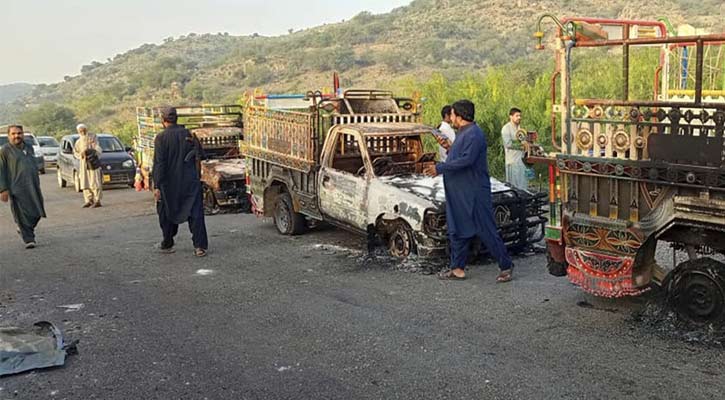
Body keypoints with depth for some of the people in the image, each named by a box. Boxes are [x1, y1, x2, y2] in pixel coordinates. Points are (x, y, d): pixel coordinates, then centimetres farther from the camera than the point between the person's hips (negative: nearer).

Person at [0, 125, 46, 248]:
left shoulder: (29, 148, 16)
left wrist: (37, 184, 22)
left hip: (33, 187, 6)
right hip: (17, 189, -6)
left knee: (37, 213, 8)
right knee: (23, 215, -5)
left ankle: (23, 229, 33)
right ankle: (29, 239, 1)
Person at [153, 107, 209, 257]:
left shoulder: (161, 137, -9)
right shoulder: (187, 134, 2)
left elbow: (159, 163, -13)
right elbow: (200, 154, 5)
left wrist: (157, 186, -11)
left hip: (169, 183, -2)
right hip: (190, 181, 2)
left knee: (167, 214, 15)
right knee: (195, 213, 0)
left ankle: (167, 245, 26)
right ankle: (200, 246, -8)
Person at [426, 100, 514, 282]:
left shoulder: (473, 134, -17)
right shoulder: (463, 133, 16)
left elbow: (466, 160, -27)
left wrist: (440, 168, -23)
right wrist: (448, 148, 12)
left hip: (475, 193, -10)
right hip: (458, 194, 10)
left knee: (486, 231, -4)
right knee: (457, 230, 12)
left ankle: (506, 266, 6)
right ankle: (457, 268, 20)